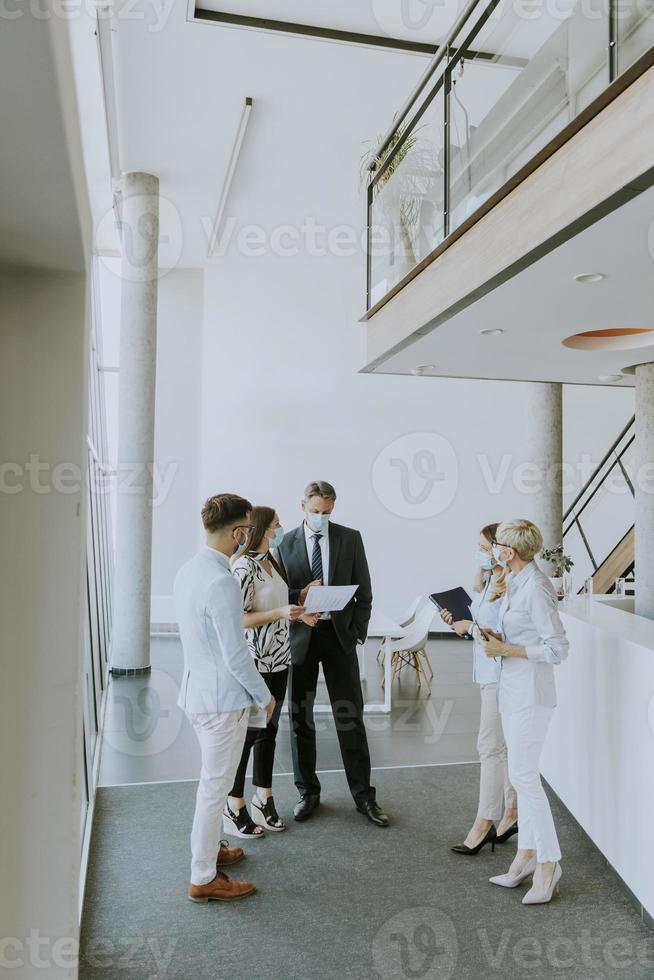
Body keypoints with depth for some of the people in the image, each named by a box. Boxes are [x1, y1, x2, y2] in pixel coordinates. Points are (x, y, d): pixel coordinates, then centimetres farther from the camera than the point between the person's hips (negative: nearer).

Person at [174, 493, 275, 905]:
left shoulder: (188, 570, 2)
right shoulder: (222, 582, -26)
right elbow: (236, 656, -22)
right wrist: (265, 696, -8)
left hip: (197, 689, 9)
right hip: (223, 697, -9)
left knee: (214, 779, 25)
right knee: (215, 786, 5)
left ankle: (211, 847, 41)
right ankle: (204, 879, 19)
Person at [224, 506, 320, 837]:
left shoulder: (271, 562, 10)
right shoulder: (244, 567, -18)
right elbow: (238, 619, -20)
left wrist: (298, 613, 5)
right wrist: (280, 613, -26)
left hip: (278, 660, 9)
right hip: (253, 661, -8)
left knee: (268, 731, 16)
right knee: (247, 733, 3)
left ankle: (263, 802, 29)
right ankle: (234, 810, 18)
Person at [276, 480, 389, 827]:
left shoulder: (350, 538, 2)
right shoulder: (286, 543, 2)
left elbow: (363, 591, 4)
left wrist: (357, 632, -3)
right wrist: (299, 597, -19)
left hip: (339, 634, 0)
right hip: (301, 636, 1)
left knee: (350, 717, 3)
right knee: (300, 717, 8)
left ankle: (363, 795, 15)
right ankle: (308, 791, 24)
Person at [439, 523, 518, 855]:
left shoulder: (510, 585, -18)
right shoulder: (486, 580, 11)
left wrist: (471, 627, -17)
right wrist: (457, 623, 2)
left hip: (501, 675, -9)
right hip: (488, 673, 9)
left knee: (491, 746, -3)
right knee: (504, 746, 17)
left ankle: (485, 823, 8)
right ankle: (511, 813, 28)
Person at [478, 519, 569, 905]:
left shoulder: (536, 588, -19)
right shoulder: (515, 583, 9)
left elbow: (557, 649, -20)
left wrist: (505, 649, -18)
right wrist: (496, 639, 2)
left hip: (531, 692, -9)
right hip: (512, 688, 9)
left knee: (524, 775, -4)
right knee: (524, 774, 15)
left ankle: (548, 863, 10)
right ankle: (528, 854, 26)